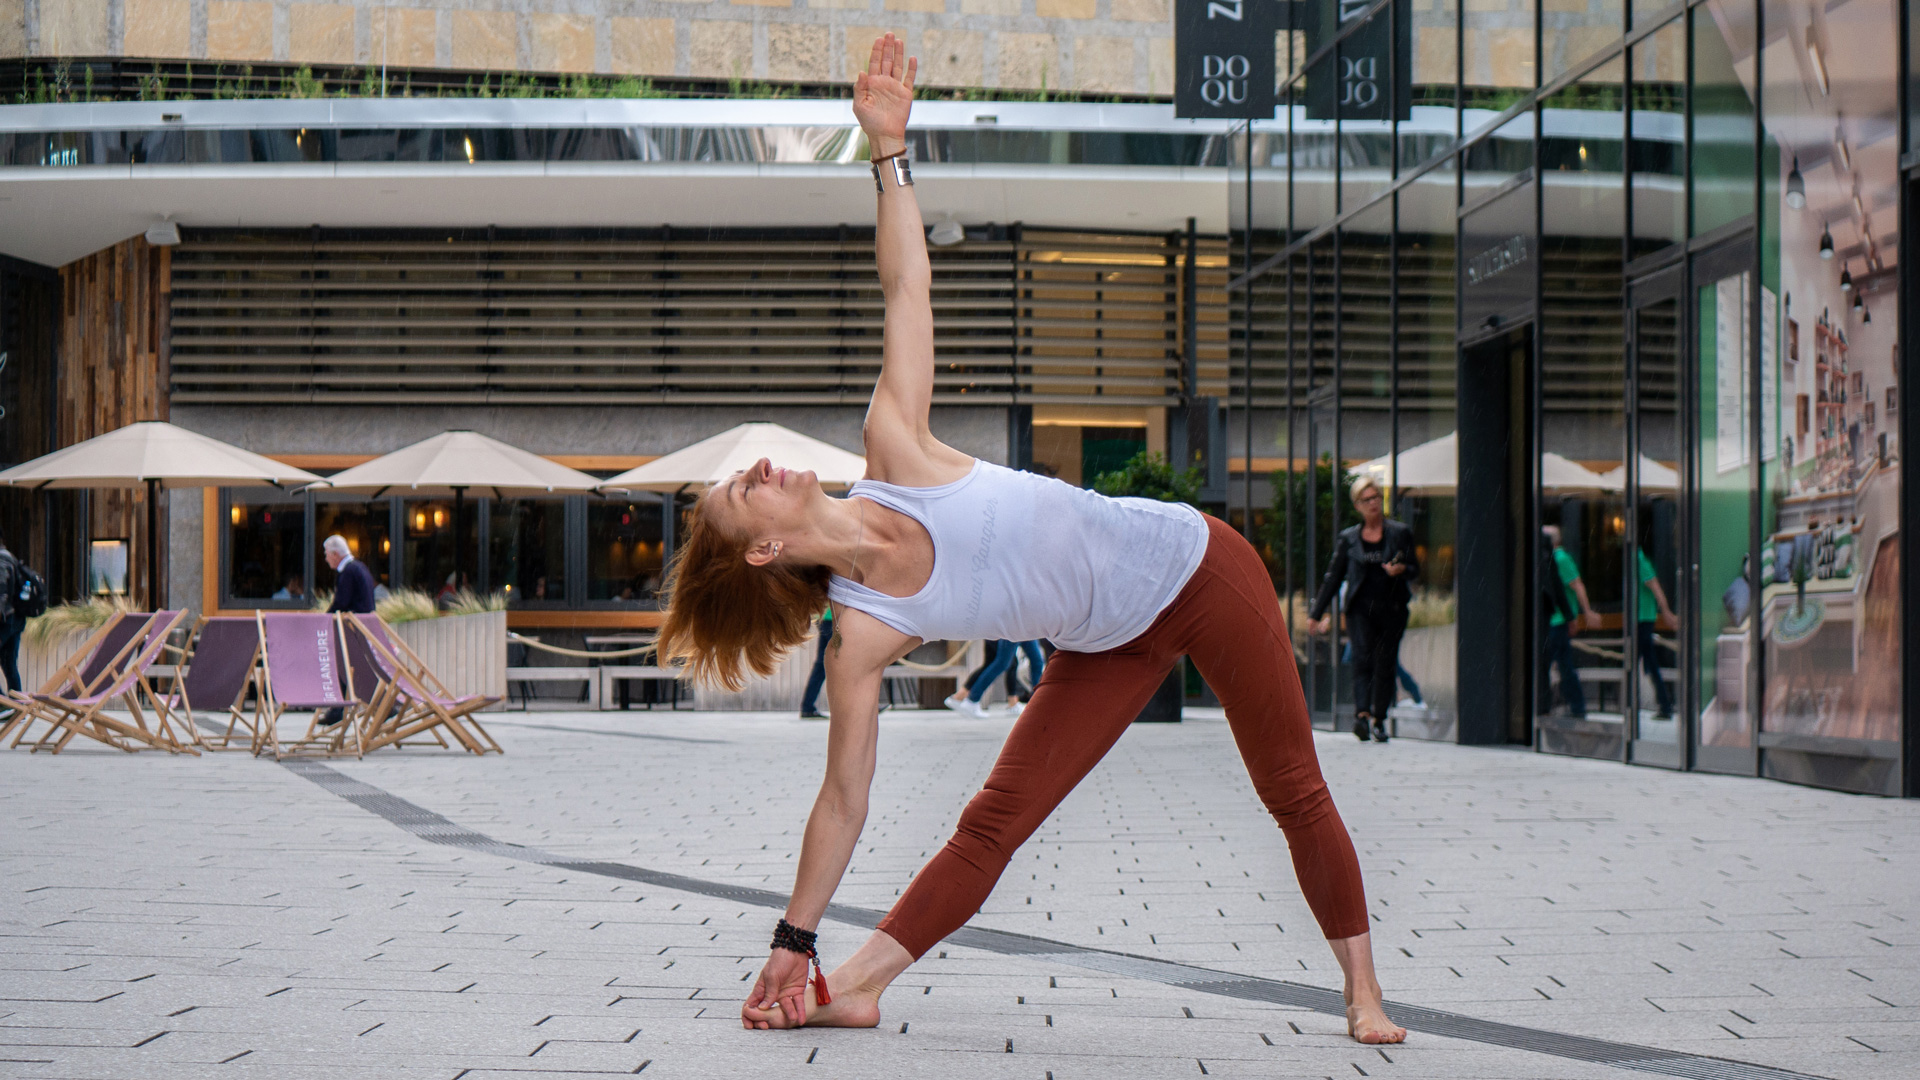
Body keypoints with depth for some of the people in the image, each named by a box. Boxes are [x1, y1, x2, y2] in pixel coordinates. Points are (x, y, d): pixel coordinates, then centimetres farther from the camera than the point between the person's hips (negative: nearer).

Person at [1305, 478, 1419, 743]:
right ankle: (1362, 714, -31)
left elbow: (1415, 568, 11)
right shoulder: (1348, 538, 10)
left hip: (1392, 609, 1)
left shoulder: (1400, 532, 9)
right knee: (1362, 659, -17)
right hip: (1360, 608, -1)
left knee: (1385, 664, 1)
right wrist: (1316, 613, 11)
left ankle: (1378, 719, 12)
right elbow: (1333, 577, 13)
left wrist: (1401, 570, -13)